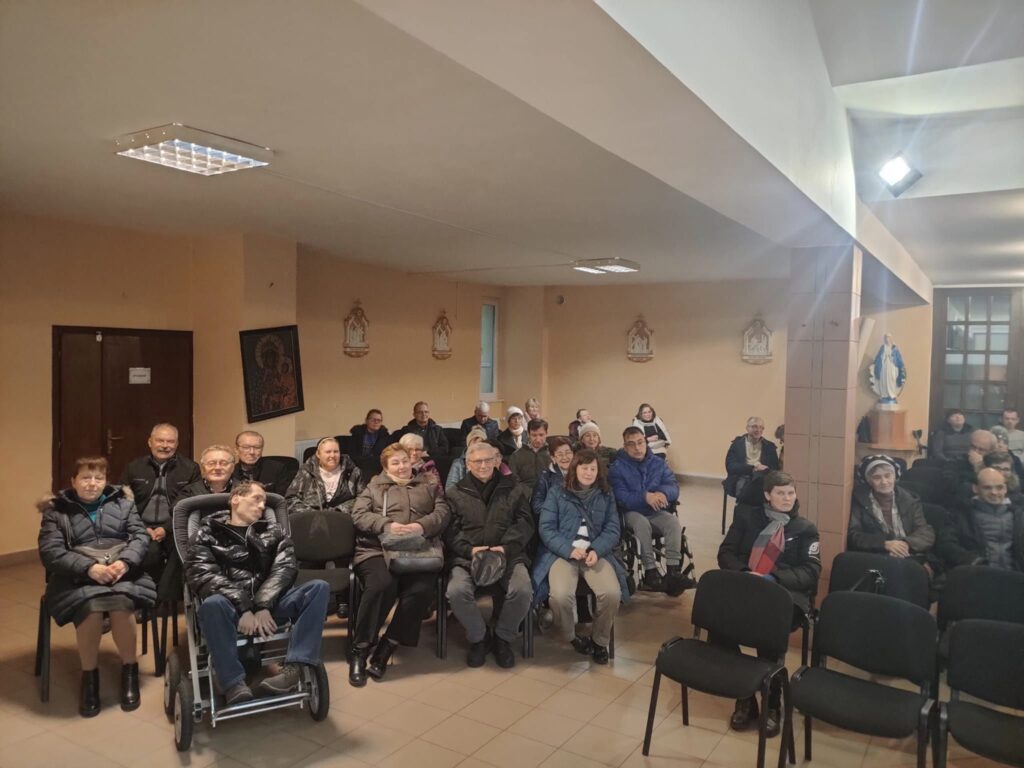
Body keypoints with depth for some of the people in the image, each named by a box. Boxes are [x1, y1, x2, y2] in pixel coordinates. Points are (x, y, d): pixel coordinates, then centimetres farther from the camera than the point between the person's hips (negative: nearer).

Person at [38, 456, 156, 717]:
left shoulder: (123, 503, 16)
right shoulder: (56, 510, 11)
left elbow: (141, 536, 5)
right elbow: (50, 552, -3)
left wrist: (124, 562, -16)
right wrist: (89, 567, -19)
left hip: (122, 573, 1)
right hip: (76, 578, -1)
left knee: (121, 603, -32)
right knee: (91, 606, -33)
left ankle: (129, 670, -9)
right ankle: (89, 676, -9)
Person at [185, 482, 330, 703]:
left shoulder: (273, 531, 20)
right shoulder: (208, 534, 12)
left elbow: (285, 568, 3)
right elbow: (202, 575, -6)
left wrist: (263, 606, -16)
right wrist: (243, 608, -20)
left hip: (270, 602, 3)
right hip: (232, 606, -2)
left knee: (319, 588, -22)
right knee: (212, 605, -36)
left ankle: (294, 667, -32)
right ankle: (234, 685, -32)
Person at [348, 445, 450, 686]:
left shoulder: (430, 487, 24)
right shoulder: (374, 487, 21)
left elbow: (443, 513, 9)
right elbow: (358, 515, 6)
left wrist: (422, 526, -12)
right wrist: (387, 525, -12)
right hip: (377, 549, -1)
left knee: (421, 589, -30)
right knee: (382, 585, -34)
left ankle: (386, 648, -17)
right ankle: (360, 650, -18)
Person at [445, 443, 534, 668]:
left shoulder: (514, 488, 13)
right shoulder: (456, 493, 13)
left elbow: (524, 523, 5)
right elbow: (451, 529, 5)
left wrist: (506, 547, -13)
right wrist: (469, 549, -14)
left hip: (508, 555, 0)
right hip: (467, 556, 0)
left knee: (523, 590, -29)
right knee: (457, 591, -30)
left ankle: (502, 637, 1)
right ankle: (478, 637, 0)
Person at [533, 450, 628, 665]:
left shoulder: (606, 495, 13)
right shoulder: (557, 493, 6)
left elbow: (613, 529, 6)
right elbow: (546, 528, -1)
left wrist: (596, 550, -14)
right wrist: (569, 550, -17)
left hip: (596, 553, 2)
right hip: (562, 553, -2)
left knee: (612, 593, -26)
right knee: (561, 595, -31)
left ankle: (599, 639, 3)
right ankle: (571, 636, 3)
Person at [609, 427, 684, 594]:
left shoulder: (659, 463, 7)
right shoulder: (617, 468, -5)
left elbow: (674, 486, -4)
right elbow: (620, 497, -17)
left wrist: (663, 493, -28)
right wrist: (645, 497, -32)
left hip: (657, 512, 3)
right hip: (631, 513, -3)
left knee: (673, 522, -28)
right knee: (642, 523, -36)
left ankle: (674, 572, -31)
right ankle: (651, 572, -29)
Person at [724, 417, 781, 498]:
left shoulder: (770, 446, 17)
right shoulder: (737, 443, 10)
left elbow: (775, 468, 9)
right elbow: (730, 466, -2)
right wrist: (753, 468, -13)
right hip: (742, 478, -1)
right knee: (742, 484, -36)